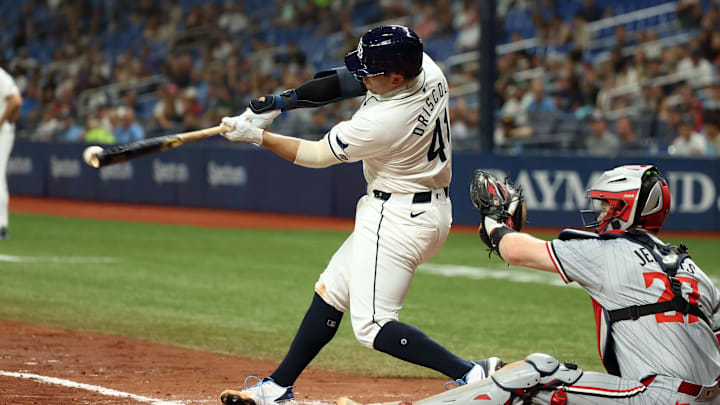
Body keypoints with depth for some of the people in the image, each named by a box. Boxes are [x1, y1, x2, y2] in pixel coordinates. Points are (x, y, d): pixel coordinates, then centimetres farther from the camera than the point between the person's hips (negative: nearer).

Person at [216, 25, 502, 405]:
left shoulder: (382, 123, -29)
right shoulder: (428, 70, -7)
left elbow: (316, 155, -12)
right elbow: (346, 81, 6)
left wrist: (256, 135, -3)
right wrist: (279, 102, 1)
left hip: (397, 218, -10)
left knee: (371, 326, -11)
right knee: (330, 292, 18)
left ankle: (471, 374, -18)